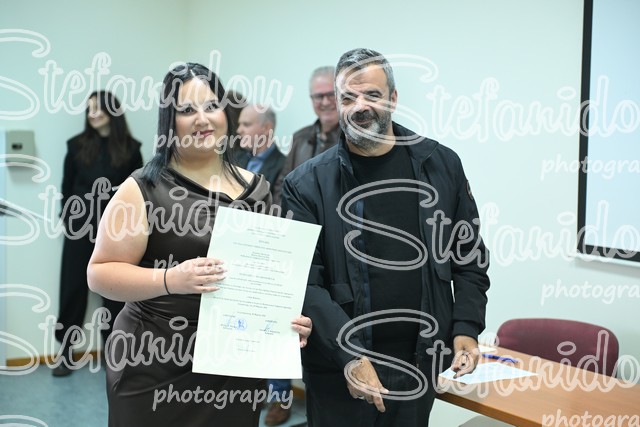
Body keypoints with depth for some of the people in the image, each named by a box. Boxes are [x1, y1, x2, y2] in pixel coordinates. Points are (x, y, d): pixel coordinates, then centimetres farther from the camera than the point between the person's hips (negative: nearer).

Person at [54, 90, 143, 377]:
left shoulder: (130, 148, 1)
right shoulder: (77, 145, 3)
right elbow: (67, 186, 6)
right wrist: (68, 219, 0)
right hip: (80, 227, 1)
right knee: (73, 287, 3)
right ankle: (65, 351, 12)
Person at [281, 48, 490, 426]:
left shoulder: (441, 166, 2)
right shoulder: (307, 184, -6)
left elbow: (470, 256, 9)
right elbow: (305, 281, -9)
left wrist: (466, 328, -1)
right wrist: (350, 356, -18)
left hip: (419, 364, 2)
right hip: (338, 371, -2)